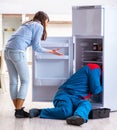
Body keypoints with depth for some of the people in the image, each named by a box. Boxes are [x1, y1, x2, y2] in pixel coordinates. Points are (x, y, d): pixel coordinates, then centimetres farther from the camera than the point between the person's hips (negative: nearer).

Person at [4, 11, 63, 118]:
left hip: (7, 51, 8)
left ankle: (17, 109, 12)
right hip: (18, 52, -8)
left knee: (13, 81, 8)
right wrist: (52, 51, 11)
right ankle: (19, 111, -3)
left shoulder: (27, 24, 27)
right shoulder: (39, 26, 5)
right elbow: (36, 47, 1)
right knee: (25, 81, 0)